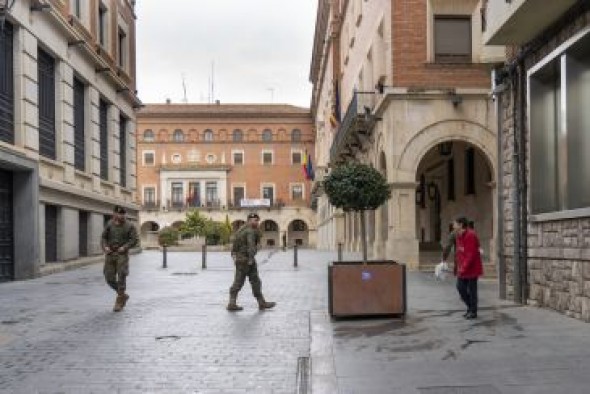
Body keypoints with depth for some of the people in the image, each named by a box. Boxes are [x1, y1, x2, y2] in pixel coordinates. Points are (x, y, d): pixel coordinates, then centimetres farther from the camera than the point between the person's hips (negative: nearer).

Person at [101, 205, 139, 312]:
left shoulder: (129, 226, -3)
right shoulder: (109, 224, 8)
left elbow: (134, 240, -6)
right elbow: (104, 237, 11)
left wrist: (124, 247, -19)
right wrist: (105, 247, -7)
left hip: (122, 255, -4)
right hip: (110, 254, 4)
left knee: (121, 278, -6)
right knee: (109, 279, 4)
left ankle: (119, 302, 5)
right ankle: (123, 295, 26)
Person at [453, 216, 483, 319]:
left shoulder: (470, 235, -19)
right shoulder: (459, 236, 11)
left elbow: (471, 254, -22)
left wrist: (464, 267, -21)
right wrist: (459, 266, 8)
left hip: (472, 268, -9)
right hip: (462, 269, 9)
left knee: (472, 290, 0)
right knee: (460, 287, 10)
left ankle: (473, 312, 12)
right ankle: (470, 308, 25)